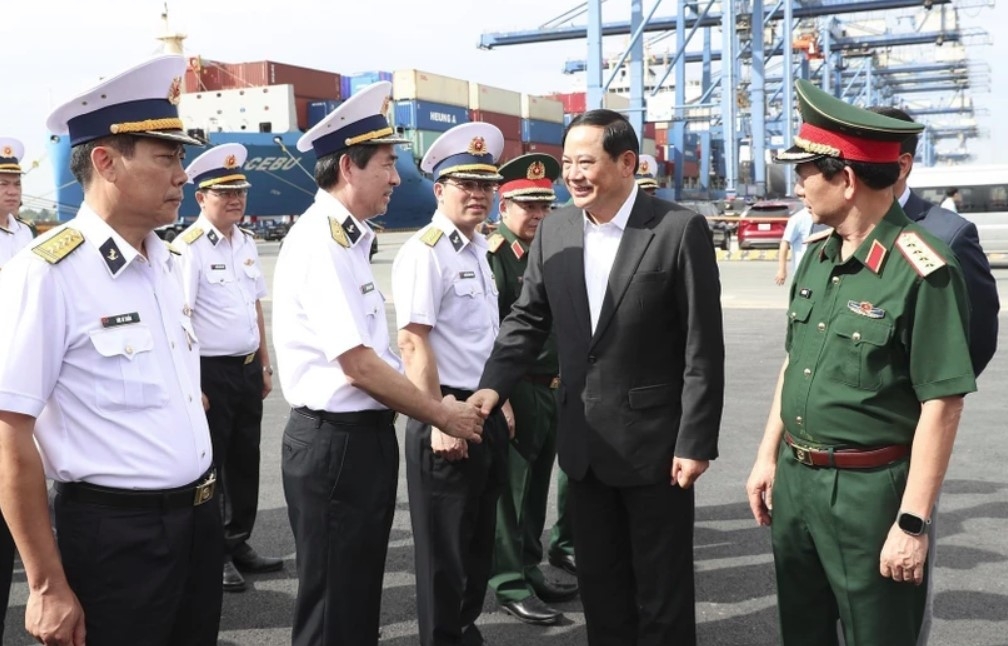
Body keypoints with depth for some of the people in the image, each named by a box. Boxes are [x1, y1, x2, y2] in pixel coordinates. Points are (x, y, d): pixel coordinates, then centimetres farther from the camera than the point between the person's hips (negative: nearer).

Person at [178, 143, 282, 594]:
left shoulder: (246, 243, 10)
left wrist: (265, 364, 16)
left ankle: (238, 544, 30)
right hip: (211, 371, -7)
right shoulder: (189, 247, -13)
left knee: (245, 460, 16)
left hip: (247, 369, 7)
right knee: (208, 465, 5)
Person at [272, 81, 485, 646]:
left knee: (360, 597, 21)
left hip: (364, 435, 10)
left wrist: (435, 406, 9)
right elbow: (357, 364, -22)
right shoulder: (320, 241, -18)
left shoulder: (349, 239, 13)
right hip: (335, 443, -10)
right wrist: (441, 415, -12)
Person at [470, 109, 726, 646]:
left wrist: (695, 441, -14)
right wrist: (493, 385, -9)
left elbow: (703, 346, -13)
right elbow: (527, 319, 7)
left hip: (654, 437, -5)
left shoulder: (680, 229, -13)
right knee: (598, 579, 18)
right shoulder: (554, 230, 3)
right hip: (584, 439, 5)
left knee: (661, 583, 10)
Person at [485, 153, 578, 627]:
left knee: (536, 486, 17)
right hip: (516, 391, -8)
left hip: (554, 390, 8)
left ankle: (530, 570, 30)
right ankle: (511, 585, 12)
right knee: (511, 489, 2)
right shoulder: (491, 257, -12)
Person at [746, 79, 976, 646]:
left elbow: (942, 405, -19)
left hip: (870, 491, -7)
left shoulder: (922, 270, -18)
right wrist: (769, 455, 14)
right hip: (794, 478, 7)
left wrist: (913, 524, -19)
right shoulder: (817, 254, 5)